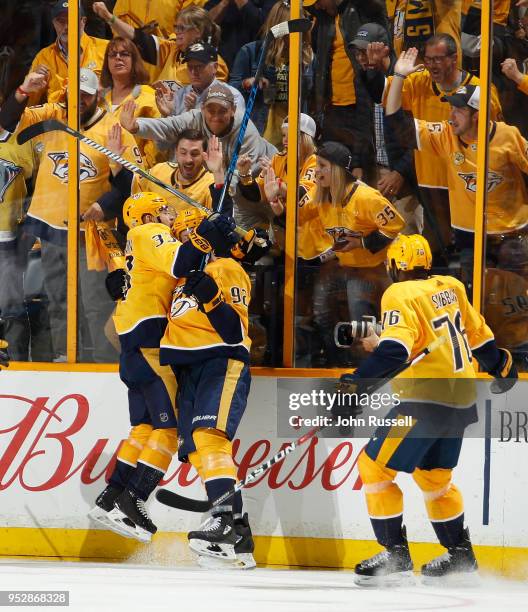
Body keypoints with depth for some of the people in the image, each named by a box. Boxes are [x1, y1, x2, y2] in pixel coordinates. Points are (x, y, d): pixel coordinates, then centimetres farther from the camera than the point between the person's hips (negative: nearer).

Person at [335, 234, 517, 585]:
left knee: (374, 467, -3)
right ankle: (461, 556, 30)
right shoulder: (450, 288, 9)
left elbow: (395, 349, -27)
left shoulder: (401, 295, -13)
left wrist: (357, 383, -33)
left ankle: (396, 558, -7)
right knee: (433, 475, 24)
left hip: (427, 399, -9)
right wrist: (501, 365, 38)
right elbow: (478, 332, 21)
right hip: (461, 398, 9)